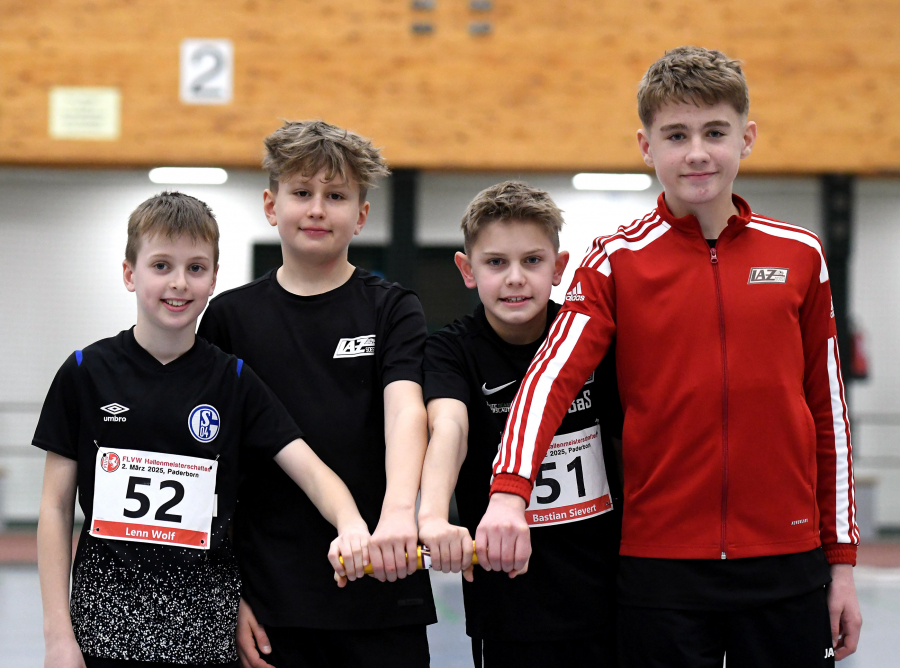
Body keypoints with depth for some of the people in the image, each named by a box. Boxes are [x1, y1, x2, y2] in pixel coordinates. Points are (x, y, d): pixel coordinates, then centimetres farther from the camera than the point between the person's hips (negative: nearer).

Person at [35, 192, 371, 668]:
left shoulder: (233, 381, 3)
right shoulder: (86, 374, 0)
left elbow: (310, 469, -6)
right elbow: (56, 507, 2)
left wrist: (350, 526, -28)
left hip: (206, 628, 1)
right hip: (107, 626, -1)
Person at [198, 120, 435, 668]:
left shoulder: (393, 310, 4)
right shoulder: (230, 316, 7)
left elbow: (405, 411, -14)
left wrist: (399, 510, -33)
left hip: (381, 598, -1)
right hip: (269, 600, 1)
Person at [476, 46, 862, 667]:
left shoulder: (800, 255, 5)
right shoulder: (616, 261, -1)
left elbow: (829, 412, 9)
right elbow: (550, 378, -14)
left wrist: (842, 561, 9)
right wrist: (509, 494, -31)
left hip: (785, 565, 2)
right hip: (661, 564, -1)